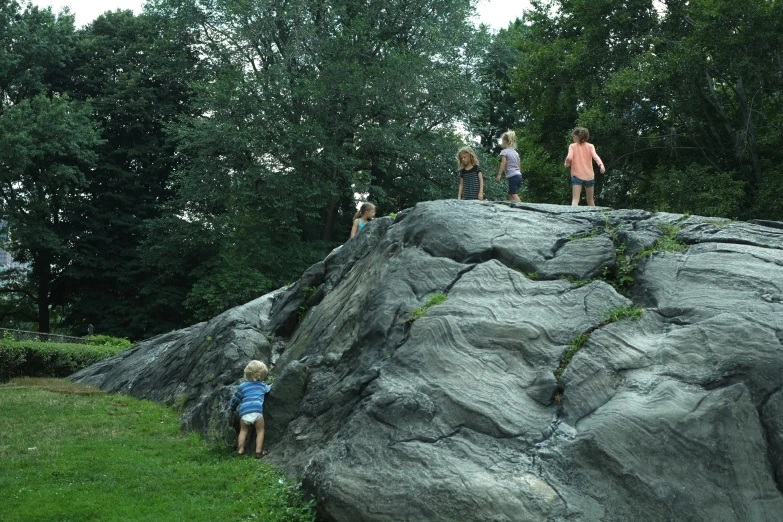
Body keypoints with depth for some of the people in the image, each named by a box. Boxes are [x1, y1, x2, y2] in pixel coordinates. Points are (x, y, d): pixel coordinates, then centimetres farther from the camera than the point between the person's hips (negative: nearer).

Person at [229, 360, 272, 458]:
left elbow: (235, 399, 28)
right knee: (260, 431, 13)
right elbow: (268, 389, 48)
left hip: (244, 412, 2)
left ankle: (240, 450, 17)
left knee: (243, 430, 22)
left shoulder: (242, 386, 21)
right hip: (257, 410, -2)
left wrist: (232, 408, 47)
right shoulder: (262, 385, 24)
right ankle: (258, 451, 5)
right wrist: (270, 387, 72)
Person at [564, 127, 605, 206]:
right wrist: (601, 165, -29)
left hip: (577, 176, -2)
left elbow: (569, 158, -16)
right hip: (589, 176, 2)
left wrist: (567, 164, 5)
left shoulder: (572, 146, -1)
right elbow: (595, 156, -14)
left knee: (575, 200, -12)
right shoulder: (590, 146, 3)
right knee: (590, 200, 16)